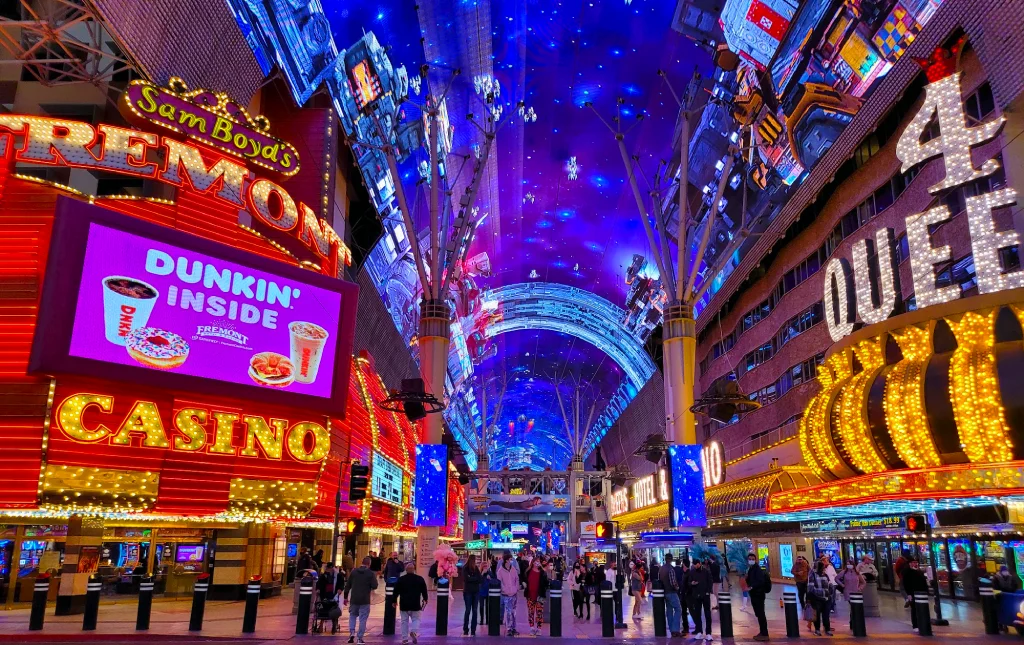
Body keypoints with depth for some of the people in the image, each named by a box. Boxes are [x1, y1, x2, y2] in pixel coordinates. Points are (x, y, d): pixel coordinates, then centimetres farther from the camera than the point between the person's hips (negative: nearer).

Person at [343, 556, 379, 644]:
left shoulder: (354, 571, 3)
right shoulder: (370, 573, -7)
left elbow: (348, 585, 5)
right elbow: (374, 586, -9)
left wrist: (346, 597, 13)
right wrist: (374, 578, 8)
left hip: (354, 599, 3)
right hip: (365, 600, -3)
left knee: (352, 615, 20)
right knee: (362, 619, 4)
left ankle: (352, 633, 4)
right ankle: (359, 638, 3)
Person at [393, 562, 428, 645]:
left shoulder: (401, 579, -1)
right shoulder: (420, 579, -2)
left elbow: (396, 591, 1)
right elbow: (424, 591, 5)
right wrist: (425, 599, 20)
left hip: (404, 604, 1)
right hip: (415, 604, -1)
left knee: (404, 621, 9)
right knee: (416, 619, 10)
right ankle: (414, 631, -16)